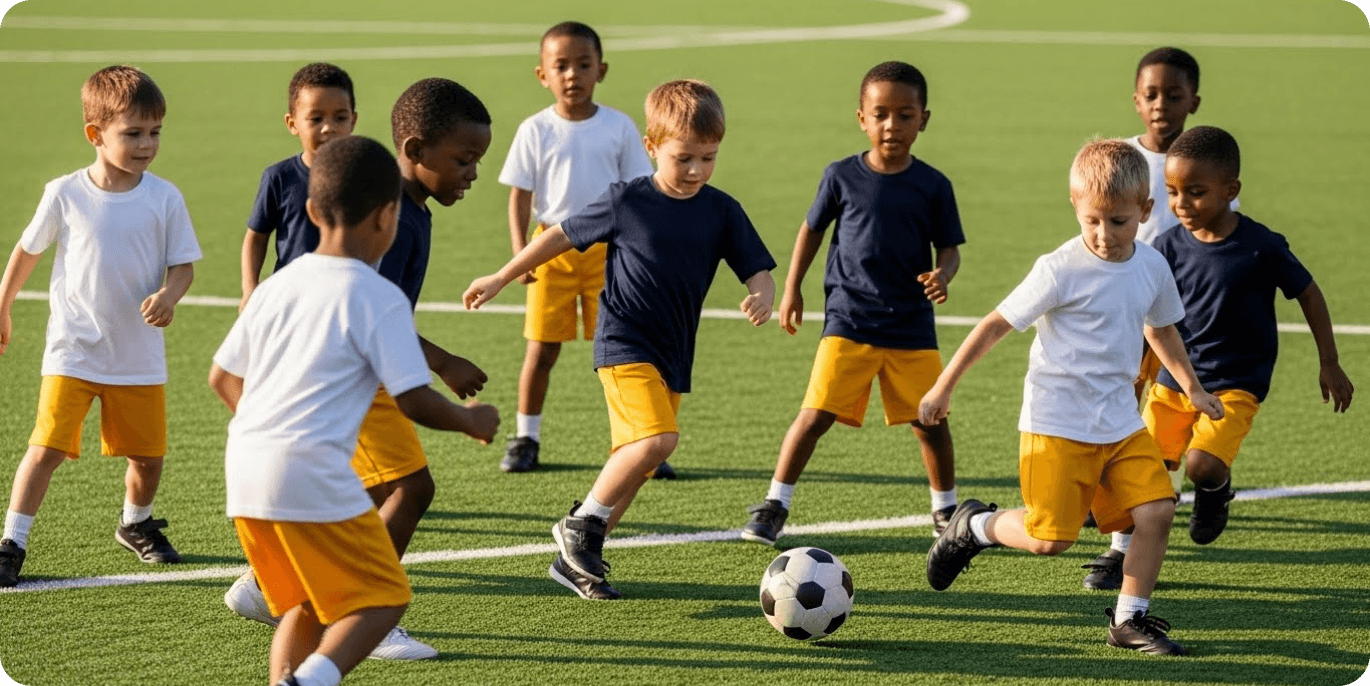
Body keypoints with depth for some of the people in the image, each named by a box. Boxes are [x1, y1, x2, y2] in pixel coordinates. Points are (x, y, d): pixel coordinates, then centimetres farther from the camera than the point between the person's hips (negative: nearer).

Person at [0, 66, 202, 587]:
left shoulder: (164, 198, -5)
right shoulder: (65, 194, -7)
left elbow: (183, 265, 1)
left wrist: (169, 295, -21)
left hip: (139, 354, 2)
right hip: (73, 352, -2)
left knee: (149, 454, 9)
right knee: (47, 445, -12)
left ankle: (136, 524, 38)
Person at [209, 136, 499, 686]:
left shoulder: (278, 285, 16)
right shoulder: (381, 298, -4)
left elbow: (222, 377, 21)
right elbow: (413, 400, -6)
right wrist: (471, 420, 13)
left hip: (244, 472, 7)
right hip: (312, 473, -7)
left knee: (305, 606, 21)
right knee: (384, 599, 2)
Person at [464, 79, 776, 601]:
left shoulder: (721, 212, 2)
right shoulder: (627, 202, -6)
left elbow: (757, 269, 3)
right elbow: (563, 235, 5)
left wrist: (762, 298, -22)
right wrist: (501, 279, 10)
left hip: (674, 357, 5)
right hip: (624, 344, -5)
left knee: (634, 465, 9)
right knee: (657, 439, -25)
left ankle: (574, 561, 21)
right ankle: (582, 524, -8)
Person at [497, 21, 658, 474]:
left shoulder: (619, 128, 0)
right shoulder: (536, 131, -1)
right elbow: (519, 198, 1)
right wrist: (520, 254, -7)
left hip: (607, 248, 0)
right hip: (553, 247, 0)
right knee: (541, 349, 4)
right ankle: (526, 438, 17)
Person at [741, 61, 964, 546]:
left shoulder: (932, 186, -1)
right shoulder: (842, 177, -1)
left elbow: (949, 248, 5)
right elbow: (812, 229, 13)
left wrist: (941, 275, -18)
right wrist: (792, 289, 13)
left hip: (912, 325, 1)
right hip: (849, 320, -1)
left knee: (930, 423, 3)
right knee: (816, 413, -10)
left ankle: (946, 512, 23)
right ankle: (774, 506, 2)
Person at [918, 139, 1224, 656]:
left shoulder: (1152, 268, 3)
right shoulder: (1060, 271, -14)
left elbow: (1161, 327, 24)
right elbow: (996, 325, -8)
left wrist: (1192, 387, 28)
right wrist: (944, 386, -6)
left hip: (1121, 424, 5)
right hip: (1057, 426, -5)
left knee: (1157, 511, -8)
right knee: (1051, 539, -9)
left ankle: (1131, 619, 6)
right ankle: (975, 526, 21)